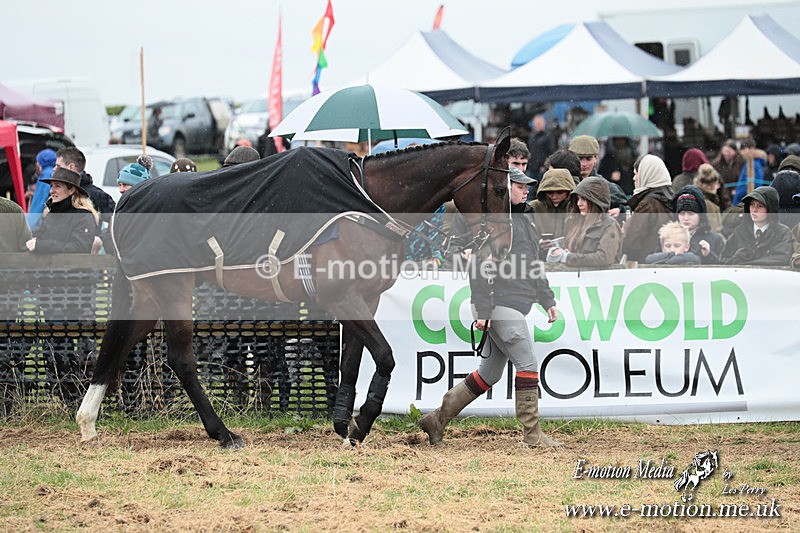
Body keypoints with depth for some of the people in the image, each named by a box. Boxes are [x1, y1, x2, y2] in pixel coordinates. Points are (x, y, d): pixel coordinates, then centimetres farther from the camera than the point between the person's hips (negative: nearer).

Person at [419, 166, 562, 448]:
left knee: (489, 373, 10)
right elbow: (479, 268, -16)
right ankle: (532, 433, -5)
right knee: (527, 364, -10)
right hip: (501, 306, -10)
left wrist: (547, 300, 23)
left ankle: (438, 418, 16)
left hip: (515, 307, 10)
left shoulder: (524, 221, 21)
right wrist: (482, 311, -21)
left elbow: (533, 266, 29)